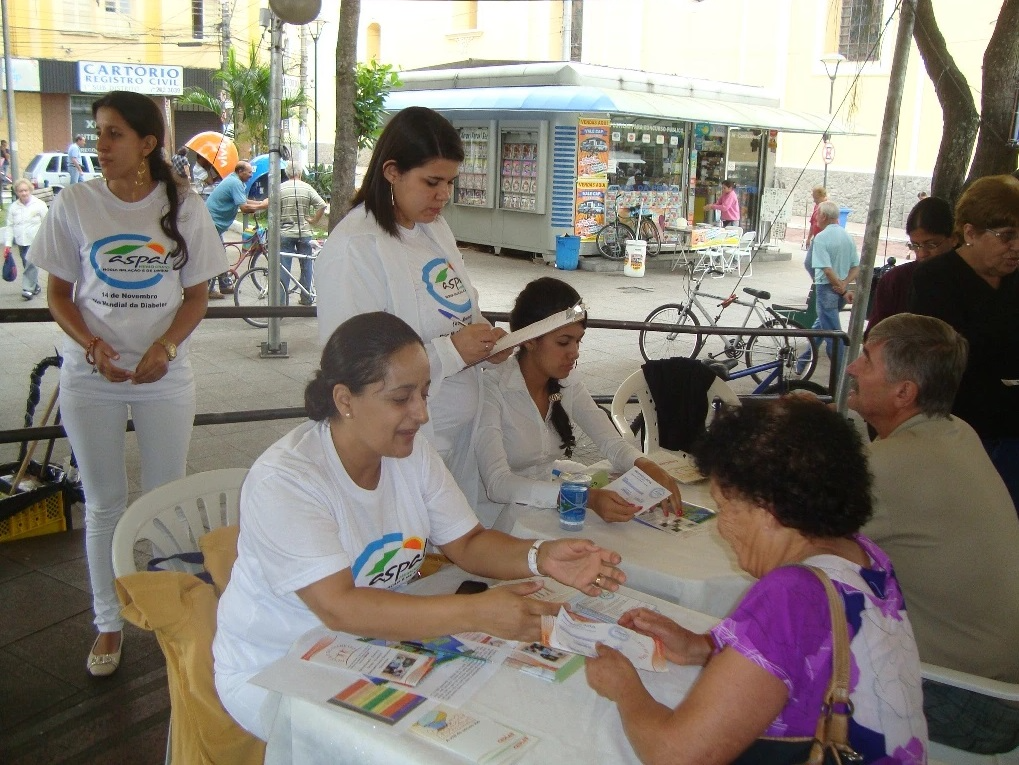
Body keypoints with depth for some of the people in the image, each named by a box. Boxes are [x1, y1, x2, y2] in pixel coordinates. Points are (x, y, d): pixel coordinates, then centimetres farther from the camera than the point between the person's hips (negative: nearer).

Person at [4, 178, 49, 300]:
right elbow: (10, 226, 7)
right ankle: (35, 286, 26)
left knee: (31, 264, -15)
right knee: (28, 266, 12)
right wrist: (8, 244, 3)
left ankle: (28, 289, -12)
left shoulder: (39, 204, -6)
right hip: (21, 242, 5)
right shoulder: (13, 207, 5)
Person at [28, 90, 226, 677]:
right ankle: (109, 623, 24)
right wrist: (92, 344, -15)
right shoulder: (75, 204, -1)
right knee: (104, 503, 9)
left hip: (165, 375, 0)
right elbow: (58, 293, 3)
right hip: (92, 376, 0)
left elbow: (197, 295, 3)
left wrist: (165, 347, -14)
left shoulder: (184, 207, -1)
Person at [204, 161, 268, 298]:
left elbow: (242, 200, 19)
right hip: (213, 223, -11)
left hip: (214, 222, 11)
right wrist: (262, 206, -13)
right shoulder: (236, 183, -19)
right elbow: (244, 207, -26)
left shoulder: (232, 180, 13)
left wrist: (261, 203, 8)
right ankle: (209, 290, 0)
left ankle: (226, 284, 26)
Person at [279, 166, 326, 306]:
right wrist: (313, 221, 1)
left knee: (283, 268, 3)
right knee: (306, 266, 11)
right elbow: (322, 205, -9)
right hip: (304, 232, 1)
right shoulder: (307, 188, 0)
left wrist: (276, 225, 7)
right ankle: (307, 298, 17)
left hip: (285, 233, -1)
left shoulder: (280, 188, -3)